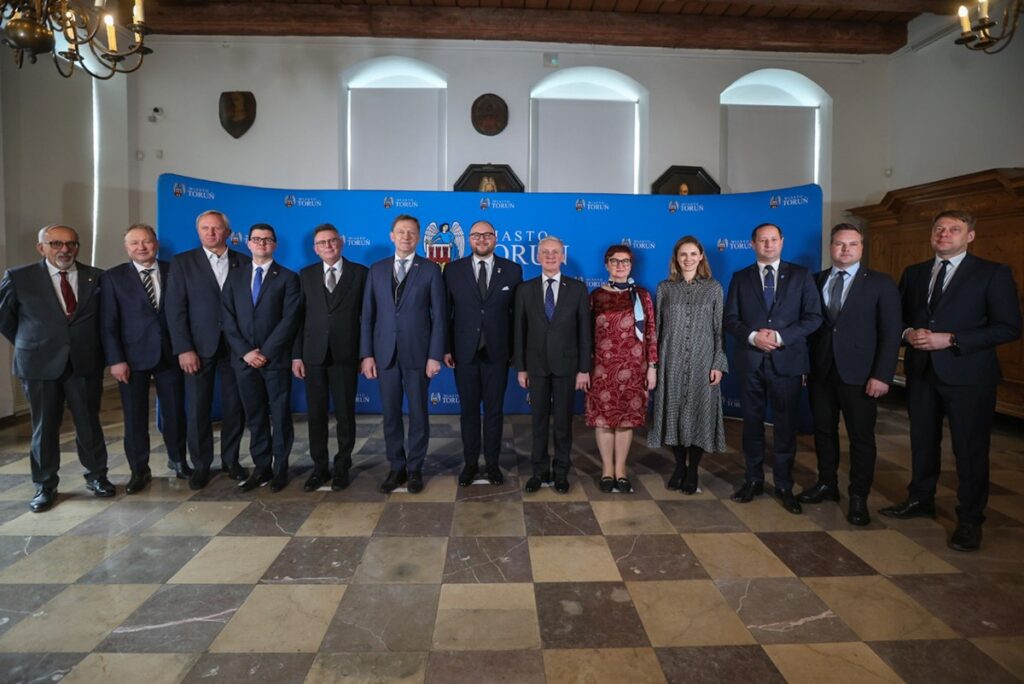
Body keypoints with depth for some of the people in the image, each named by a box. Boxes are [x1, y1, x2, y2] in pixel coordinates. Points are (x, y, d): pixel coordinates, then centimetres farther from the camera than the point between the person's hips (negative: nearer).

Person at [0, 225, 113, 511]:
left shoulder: (96, 277, 1)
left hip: (85, 362, 1)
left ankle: (96, 476, 24)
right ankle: (45, 486, 22)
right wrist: (29, 345, 9)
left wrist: (87, 345, 6)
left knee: (89, 423, 8)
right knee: (44, 427, 8)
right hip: (40, 364, -1)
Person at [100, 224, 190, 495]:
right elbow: (108, 323, -3)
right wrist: (116, 360, -10)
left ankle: (178, 460, 29)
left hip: (170, 353, 1)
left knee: (175, 411, 9)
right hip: (133, 357, -1)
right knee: (135, 416, 6)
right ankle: (139, 470, 20)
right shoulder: (113, 277, 1)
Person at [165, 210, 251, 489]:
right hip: (199, 348, -1)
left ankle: (230, 460, 22)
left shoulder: (244, 263, 6)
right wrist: (184, 349, -11)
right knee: (197, 409, 4)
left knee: (235, 407, 7)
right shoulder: (182, 262, 3)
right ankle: (200, 465, 18)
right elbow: (175, 308, -3)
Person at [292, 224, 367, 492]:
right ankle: (319, 468, 19)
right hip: (313, 356, 2)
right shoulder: (306, 275, 10)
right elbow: (299, 317, 6)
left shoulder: (359, 273, 3)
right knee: (316, 414, 7)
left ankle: (342, 467, 18)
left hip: (345, 355, -2)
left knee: (345, 414, 5)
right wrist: (296, 355, 0)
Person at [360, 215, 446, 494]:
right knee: (390, 414, 8)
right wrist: (366, 354, 0)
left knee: (418, 413, 6)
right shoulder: (377, 270, 9)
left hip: (417, 353, -2)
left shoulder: (430, 269, 0)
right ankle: (396, 467, 22)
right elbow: (368, 315, 7)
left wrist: (435, 355, -9)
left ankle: (415, 468, 20)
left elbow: (439, 315, -3)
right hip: (385, 353, 3)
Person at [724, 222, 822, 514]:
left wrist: (780, 337, -14)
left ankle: (784, 485, 18)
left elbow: (813, 317, -1)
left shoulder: (801, 275, 5)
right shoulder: (740, 278, 8)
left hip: (787, 360, -1)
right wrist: (752, 336, -14)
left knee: (786, 426, 5)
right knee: (752, 423, 9)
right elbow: (730, 318, 4)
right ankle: (754, 480, 22)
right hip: (750, 361, 1)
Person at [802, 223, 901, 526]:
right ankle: (827, 484, 30)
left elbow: (890, 333, -5)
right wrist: (804, 364, -2)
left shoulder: (881, 283, -1)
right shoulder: (816, 281, 7)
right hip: (820, 371, 3)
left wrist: (882, 376, -12)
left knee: (861, 436, 6)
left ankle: (858, 497, 19)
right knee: (824, 430, 13)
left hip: (859, 374, -3)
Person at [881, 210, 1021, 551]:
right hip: (921, 371, 5)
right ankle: (920, 499, 33)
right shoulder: (913, 273, 10)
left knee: (970, 449, 3)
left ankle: (970, 520, 17)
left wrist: (950, 339, -19)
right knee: (923, 441, 16)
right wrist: (908, 333, -8)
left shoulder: (993, 273, -5)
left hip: (968, 374, -4)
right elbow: (898, 316, 14)